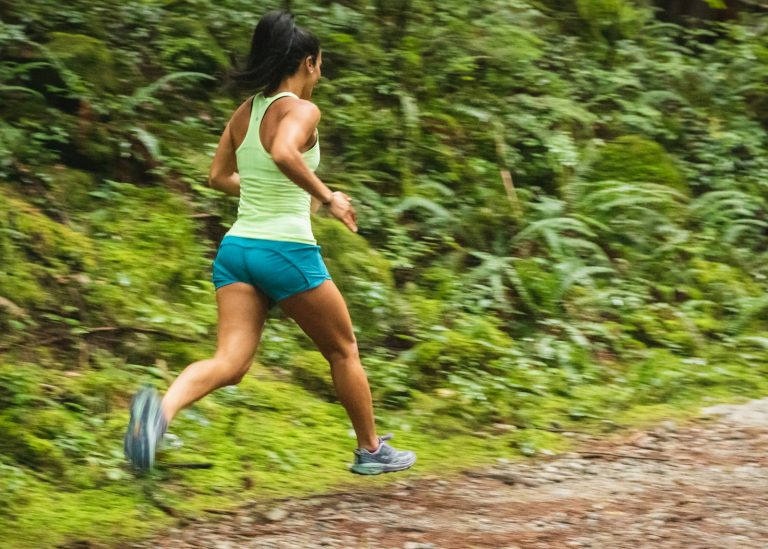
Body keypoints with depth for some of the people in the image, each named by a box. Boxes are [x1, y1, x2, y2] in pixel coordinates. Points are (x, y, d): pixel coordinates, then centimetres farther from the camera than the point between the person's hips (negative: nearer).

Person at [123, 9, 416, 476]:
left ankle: (162, 408, -36)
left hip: (237, 247, 6)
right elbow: (284, 153, -31)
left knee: (230, 363, -6)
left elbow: (219, 178, 23)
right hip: (287, 249, -6)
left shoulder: (244, 113, 11)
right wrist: (327, 197, -19)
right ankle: (372, 451, 29)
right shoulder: (302, 111, -10)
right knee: (343, 350, 17)